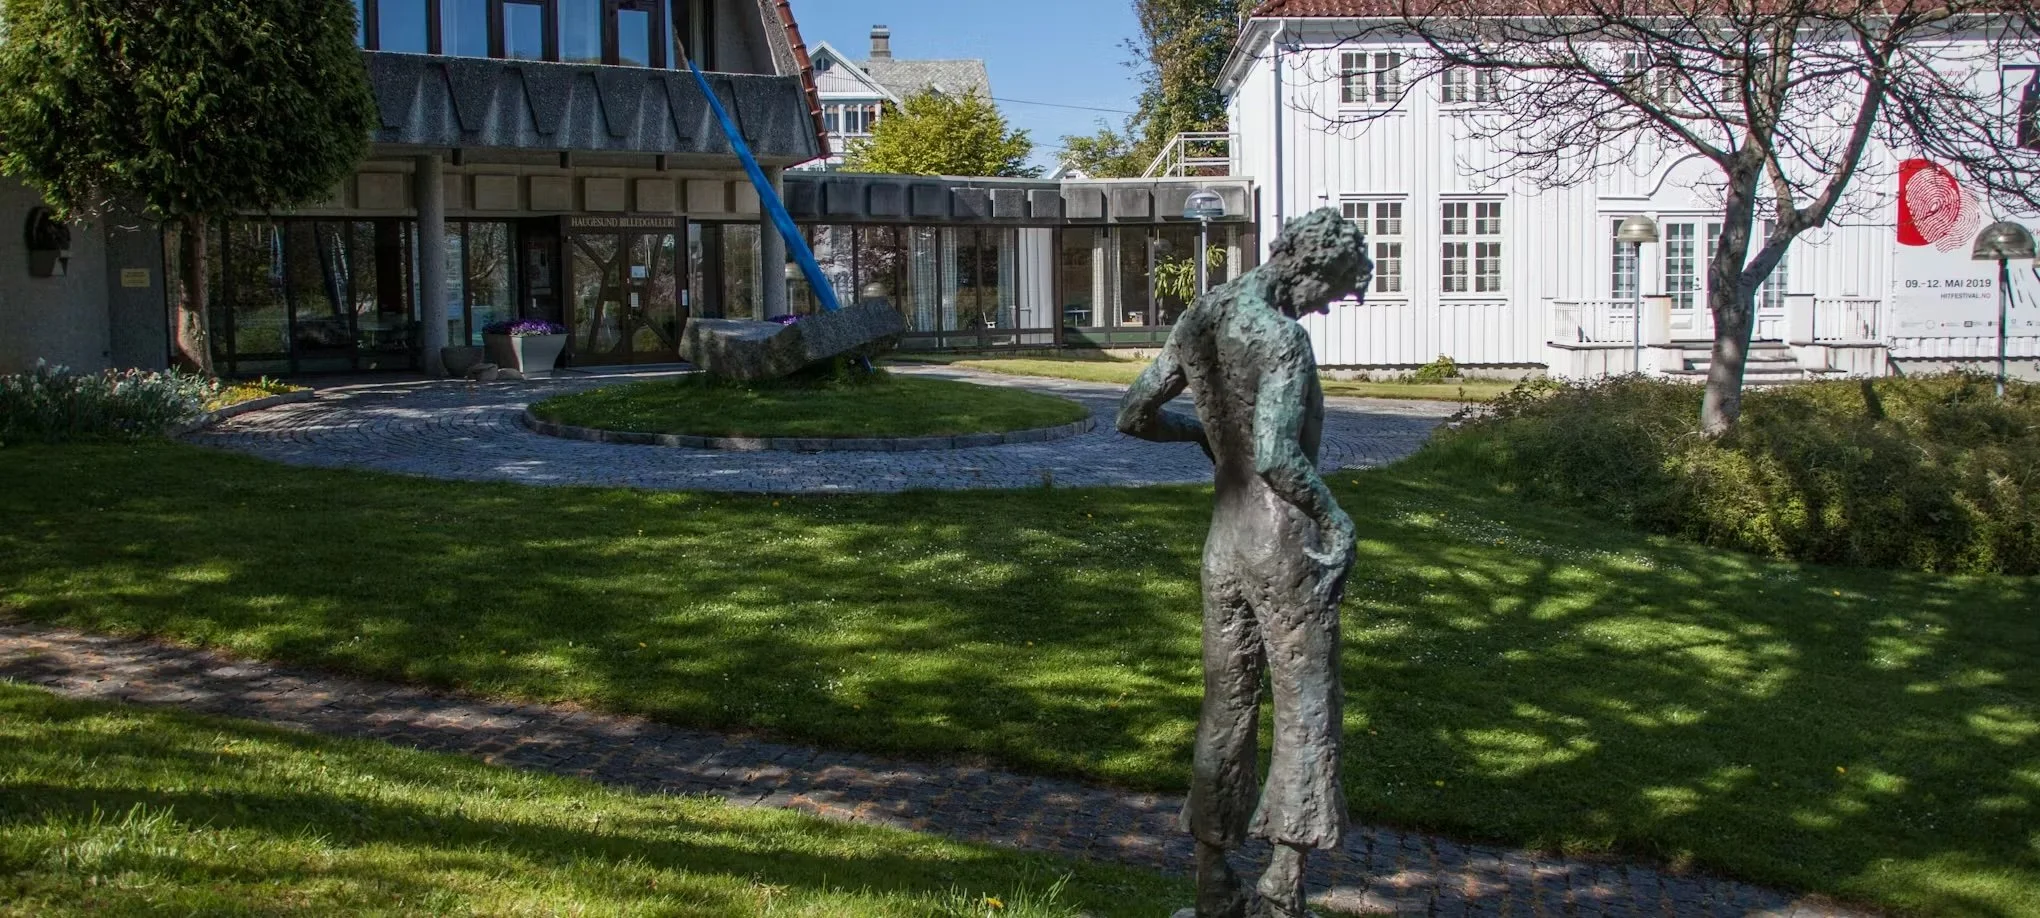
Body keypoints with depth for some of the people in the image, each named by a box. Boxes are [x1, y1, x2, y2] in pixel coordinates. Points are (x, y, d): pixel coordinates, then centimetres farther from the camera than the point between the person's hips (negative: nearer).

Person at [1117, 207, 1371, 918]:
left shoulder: (1201, 320, 5)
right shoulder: (1281, 335, -18)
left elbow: (1133, 416, 11)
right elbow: (1276, 457, -29)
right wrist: (1335, 519, -16)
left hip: (1223, 547, 7)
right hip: (1288, 548, -7)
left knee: (1224, 713, 14)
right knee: (1305, 713, 5)